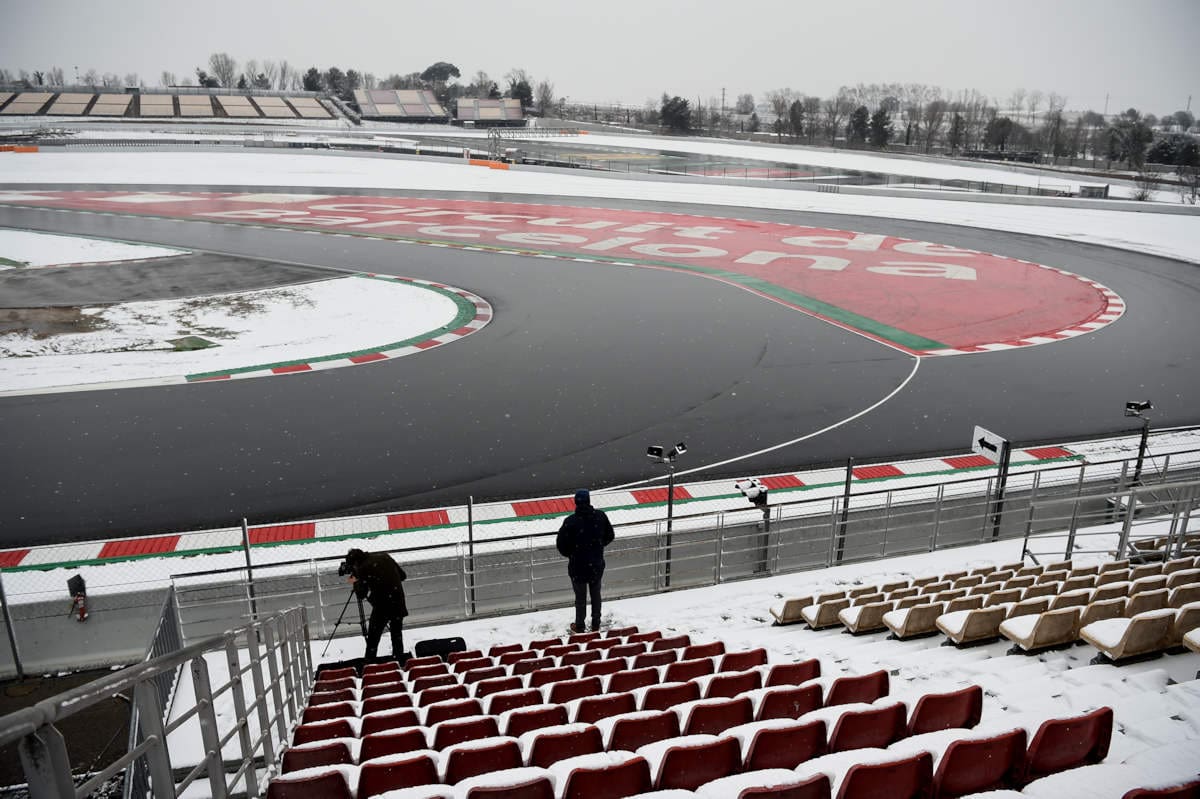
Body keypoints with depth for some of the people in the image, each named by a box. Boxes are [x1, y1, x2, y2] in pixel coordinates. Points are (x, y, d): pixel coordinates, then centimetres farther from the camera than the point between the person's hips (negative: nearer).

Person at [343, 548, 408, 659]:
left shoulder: (363, 568, -9)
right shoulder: (384, 556, 7)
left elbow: (361, 595, -2)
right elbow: (403, 575, 13)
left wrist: (355, 582, 13)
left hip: (382, 605, -5)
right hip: (398, 603, 5)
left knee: (373, 638, 9)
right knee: (397, 633, 19)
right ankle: (399, 661, 25)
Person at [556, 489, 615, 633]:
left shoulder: (570, 521, -23)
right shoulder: (601, 516, -12)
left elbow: (562, 545, -15)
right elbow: (609, 536, 2)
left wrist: (570, 554, 5)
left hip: (578, 566, -3)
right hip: (597, 565, 3)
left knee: (580, 597, 14)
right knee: (596, 594, 22)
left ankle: (579, 626, 30)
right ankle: (596, 624, 35)